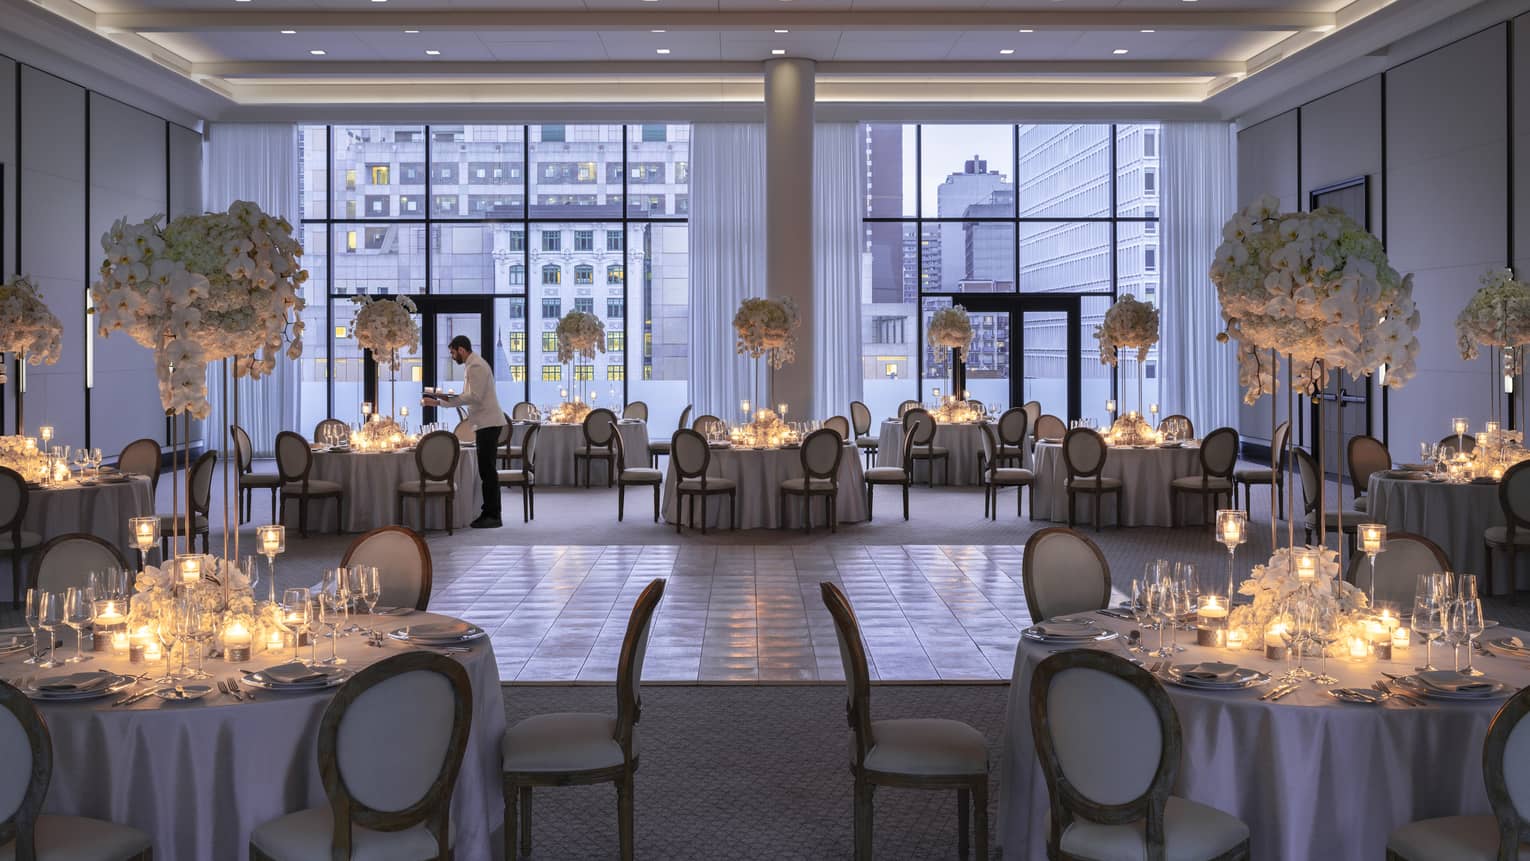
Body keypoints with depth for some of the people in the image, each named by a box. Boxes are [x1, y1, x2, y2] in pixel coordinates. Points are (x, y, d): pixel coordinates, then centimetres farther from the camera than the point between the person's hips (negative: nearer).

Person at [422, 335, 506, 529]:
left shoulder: (475, 366, -12)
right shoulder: (474, 364, 19)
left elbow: (474, 397, -22)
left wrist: (440, 402, -20)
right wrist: (449, 399, 10)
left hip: (488, 423, -10)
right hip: (485, 424, 10)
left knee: (488, 469, -9)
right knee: (486, 469, 11)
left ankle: (493, 516, -8)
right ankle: (489, 513, 15)